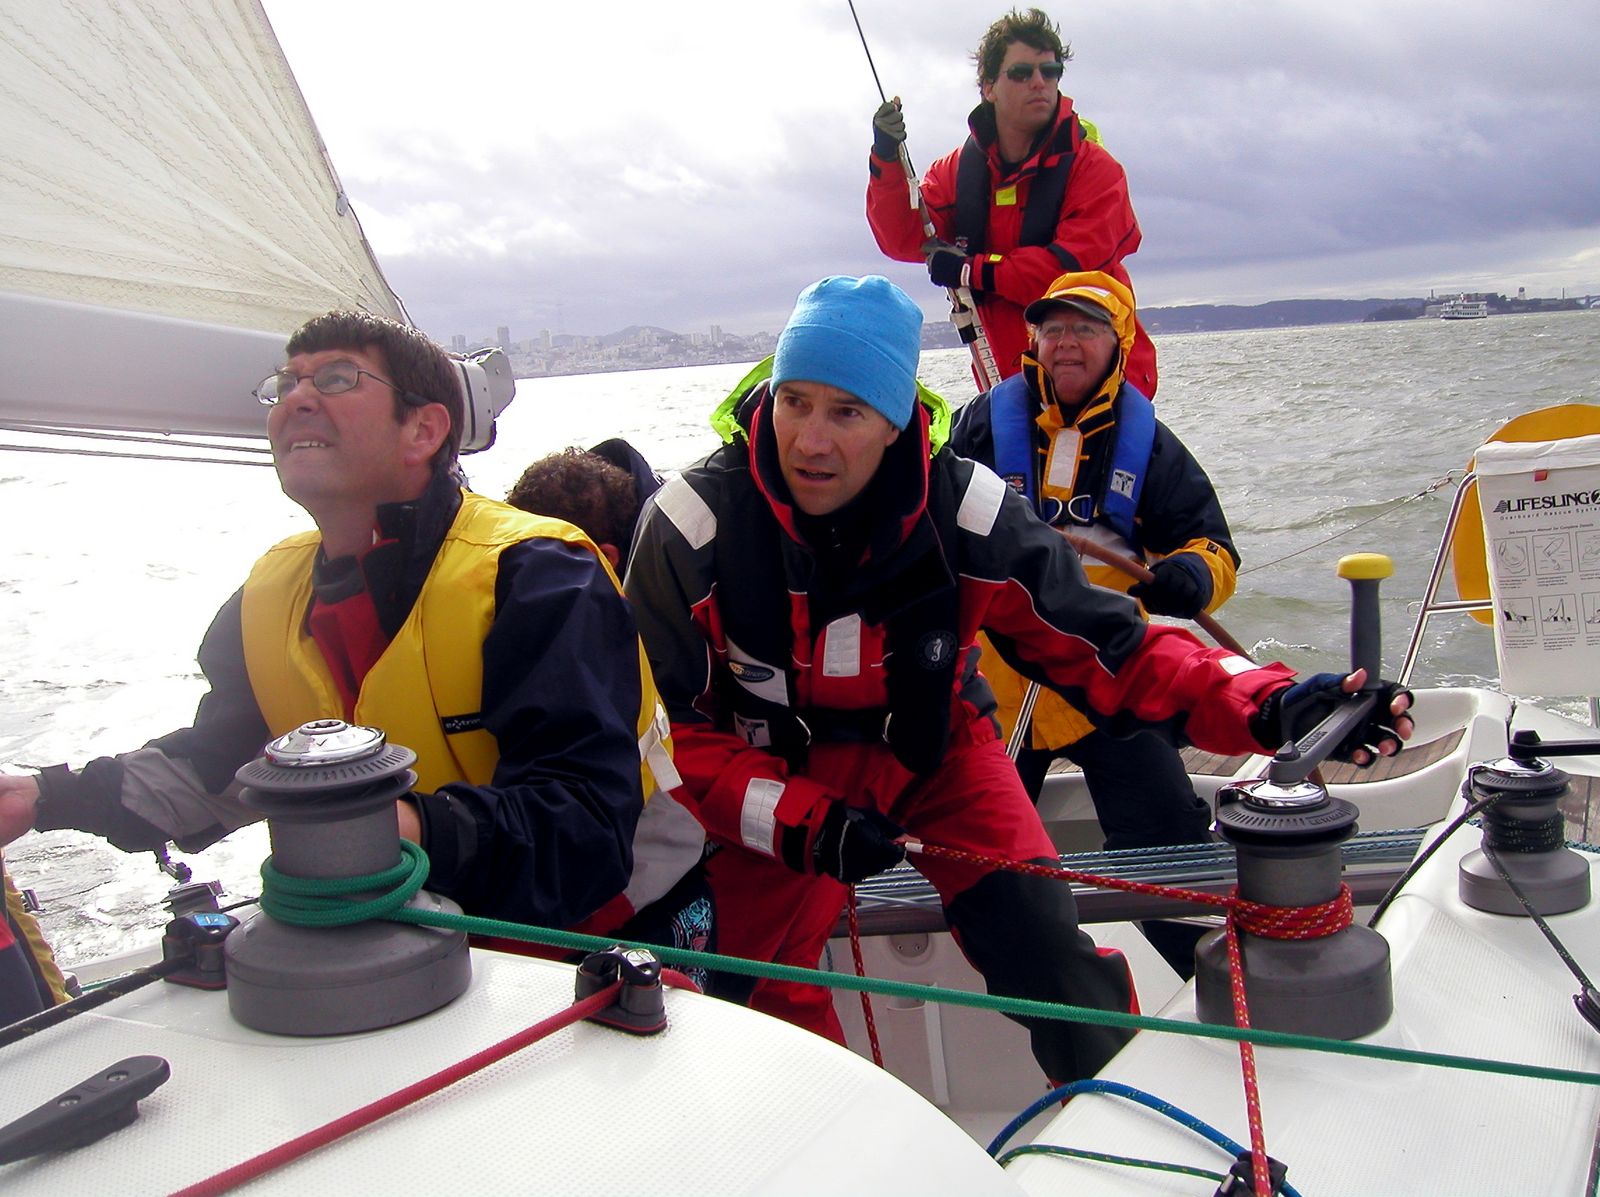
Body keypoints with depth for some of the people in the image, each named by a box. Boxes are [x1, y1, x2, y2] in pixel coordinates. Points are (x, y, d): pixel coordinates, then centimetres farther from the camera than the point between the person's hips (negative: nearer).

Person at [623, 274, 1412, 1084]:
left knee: (1054, 966, -12)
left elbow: (1111, 650, -14)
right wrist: (801, 821, -29)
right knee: (758, 993, -10)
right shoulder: (690, 528, -23)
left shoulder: (966, 515, -20)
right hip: (771, 776, 0)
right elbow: (672, 728, -15)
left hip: (934, 748, 1)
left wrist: (1272, 706, -30)